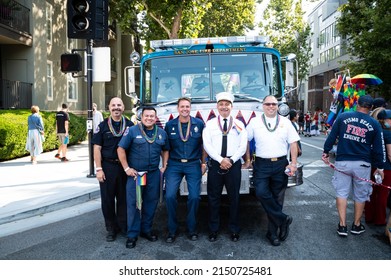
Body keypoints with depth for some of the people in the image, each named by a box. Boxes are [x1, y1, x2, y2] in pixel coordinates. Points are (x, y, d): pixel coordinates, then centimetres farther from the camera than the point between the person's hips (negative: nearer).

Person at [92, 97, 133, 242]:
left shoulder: (130, 125, 4)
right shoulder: (102, 126, 3)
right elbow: (97, 148, -1)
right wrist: (99, 169, -8)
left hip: (124, 167, 0)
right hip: (107, 166, 0)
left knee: (124, 198, 8)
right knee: (107, 199, 6)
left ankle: (123, 226, 22)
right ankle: (111, 228, 20)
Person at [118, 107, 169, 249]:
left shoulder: (162, 133, 9)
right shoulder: (132, 131, -4)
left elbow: (165, 150, 20)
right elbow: (121, 149, -4)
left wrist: (164, 166, 9)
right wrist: (126, 168, -8)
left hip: (154, 174, 4)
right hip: (135, 173, -4)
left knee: (151, 202, 10)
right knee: (133, 203, -2)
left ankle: (146, 230, 26)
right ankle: (132, 234, 10)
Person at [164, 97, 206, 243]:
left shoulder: (199, 124, 2)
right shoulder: (169, 125, 4)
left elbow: (204, 145, 8)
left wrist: (203, 163, 6)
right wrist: (165, 164, 5)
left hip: (193, 165, 0)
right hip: (174, 165, 0)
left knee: (194, 197, -2)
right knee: (170, 196, -9)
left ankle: (191, 229, 16)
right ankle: (172, 230, 6)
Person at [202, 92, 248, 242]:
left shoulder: (239, 124, 7)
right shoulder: (209, 124, 6)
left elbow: (243, 146, 1)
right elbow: (207, 145, -4)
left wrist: (231, 160, -12)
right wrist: (221, 160, -13)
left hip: (234, 164, 0)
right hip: (215, 164, 0)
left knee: (234, 198, 7)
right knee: (213, 198, 5)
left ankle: (234, 230, 20)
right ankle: (213, 229, 17)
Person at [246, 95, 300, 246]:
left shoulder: (285, 122, 7)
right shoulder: (255, 122, 5)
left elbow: (293, 143, 5)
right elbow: (245, 140, 7)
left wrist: (294, 163, -3)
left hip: (281, 164, 1)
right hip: (262, 164, 0)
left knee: (277, 198, 4)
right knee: (261, 193, -19)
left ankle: (273, 232, 15)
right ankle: (283, 219, -1)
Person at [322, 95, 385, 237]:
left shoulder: (343, 117, -2)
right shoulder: (374, 124, -1)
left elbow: (332, 136, 0)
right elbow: (378, 148, 2)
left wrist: (326, 152, 12)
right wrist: (379, 167, 11)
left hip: (342, 162, 0)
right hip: (362, 164, 0)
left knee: (341, 193, 8)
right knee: (360, 195, 14)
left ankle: (342, 226, 8)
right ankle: (356, 225, 26)